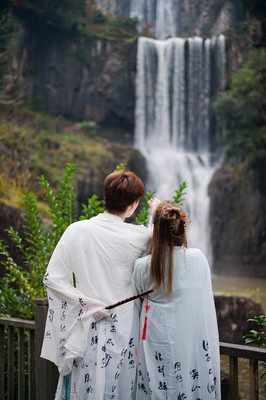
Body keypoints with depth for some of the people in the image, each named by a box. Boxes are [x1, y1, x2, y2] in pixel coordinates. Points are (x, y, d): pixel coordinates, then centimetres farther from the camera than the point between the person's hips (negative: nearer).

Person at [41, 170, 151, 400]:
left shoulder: (77, 231, -9)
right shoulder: (140, 238, -12)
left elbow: (52, 279, -9)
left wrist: (87, 302, -6)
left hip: (87, 329, 1)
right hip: (124, 327, -1)